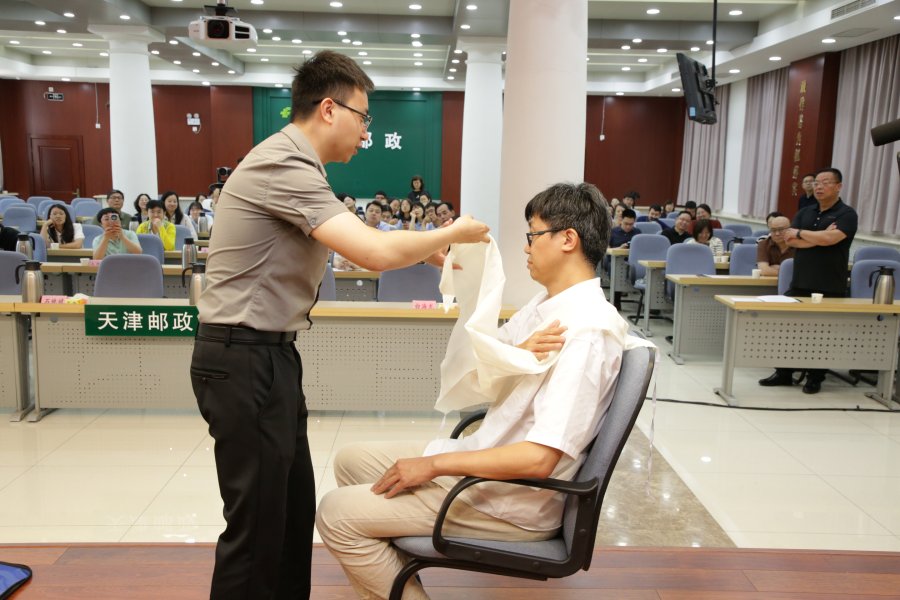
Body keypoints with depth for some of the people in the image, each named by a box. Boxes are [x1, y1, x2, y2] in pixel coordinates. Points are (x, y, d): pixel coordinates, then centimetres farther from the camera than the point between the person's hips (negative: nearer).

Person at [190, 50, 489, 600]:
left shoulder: (292, 166, 14)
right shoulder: (284, 166, -19)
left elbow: (354, 242, 21)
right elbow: (373, 252, -26)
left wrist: (426, 252, 12)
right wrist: (453, 234, -11)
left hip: (267, 355, 10)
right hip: (245, 360, -10)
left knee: (295, 506, 17)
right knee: (258, 520, -1)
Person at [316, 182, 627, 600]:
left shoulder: (587, 332, -23)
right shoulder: (546, 303, 5)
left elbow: (538, 459, -26)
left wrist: (433, 464, -19)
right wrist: (517, 353, -17)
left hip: (514, 502, -9)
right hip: (484, 458, 9)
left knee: (337, 515, -11)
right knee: (351, 461, 15)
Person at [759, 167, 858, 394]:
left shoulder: (846, 214, -4)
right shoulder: (805, 213, 12)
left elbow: (830, 238, -21)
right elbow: (790, 240, 0)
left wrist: (800, 233, -6)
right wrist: (818, 237, -12)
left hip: (829, 288, -5)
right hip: (800, 283, 5)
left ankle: (815, 378, 16)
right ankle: (784, 373, 16)